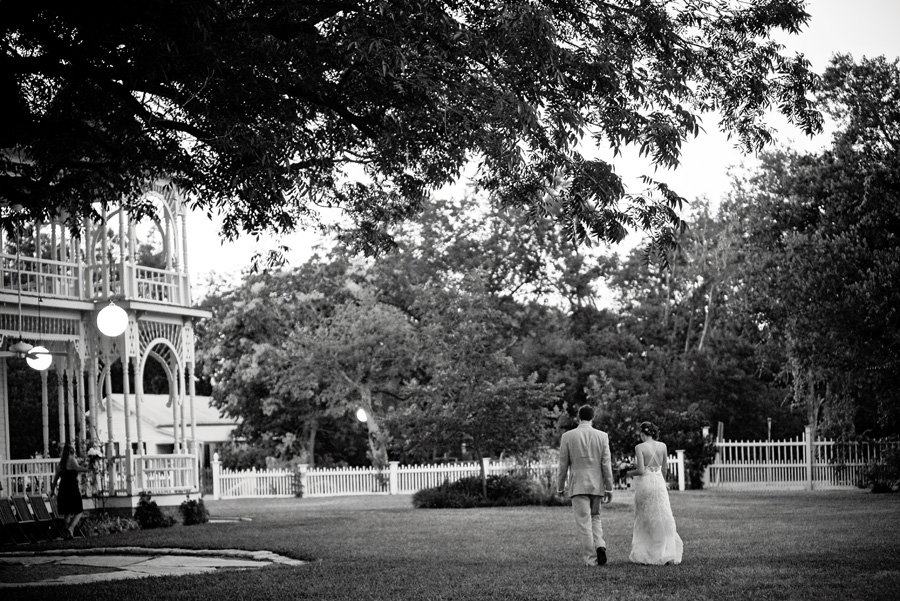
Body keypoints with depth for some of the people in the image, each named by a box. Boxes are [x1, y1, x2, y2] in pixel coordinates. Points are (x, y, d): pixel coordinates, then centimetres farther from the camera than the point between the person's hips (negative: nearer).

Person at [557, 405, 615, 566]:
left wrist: (561, 486, 10)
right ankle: (600, 545, -3)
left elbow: (563, 464, 0)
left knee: (583, 521, 1)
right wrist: (609, 488, 3)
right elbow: (606, 464, -1)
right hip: (597, 485, 2)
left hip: (578, 485, -2)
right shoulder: (602, 436, 0)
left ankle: (590, 559, -3)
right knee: (595, 517, 20)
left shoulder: (567, 436, -3)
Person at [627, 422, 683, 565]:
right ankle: (668, 553, 3)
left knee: (644, 520, 8)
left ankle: (645, 555, 10)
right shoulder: (662, 446, 3)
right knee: (663, 519, 10)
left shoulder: (639, 447, -10)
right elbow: (664, 469, 12)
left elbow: (641, 470, -16)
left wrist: (630, 473, 5)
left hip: (644, 483, -3)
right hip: (659, 483, 3)